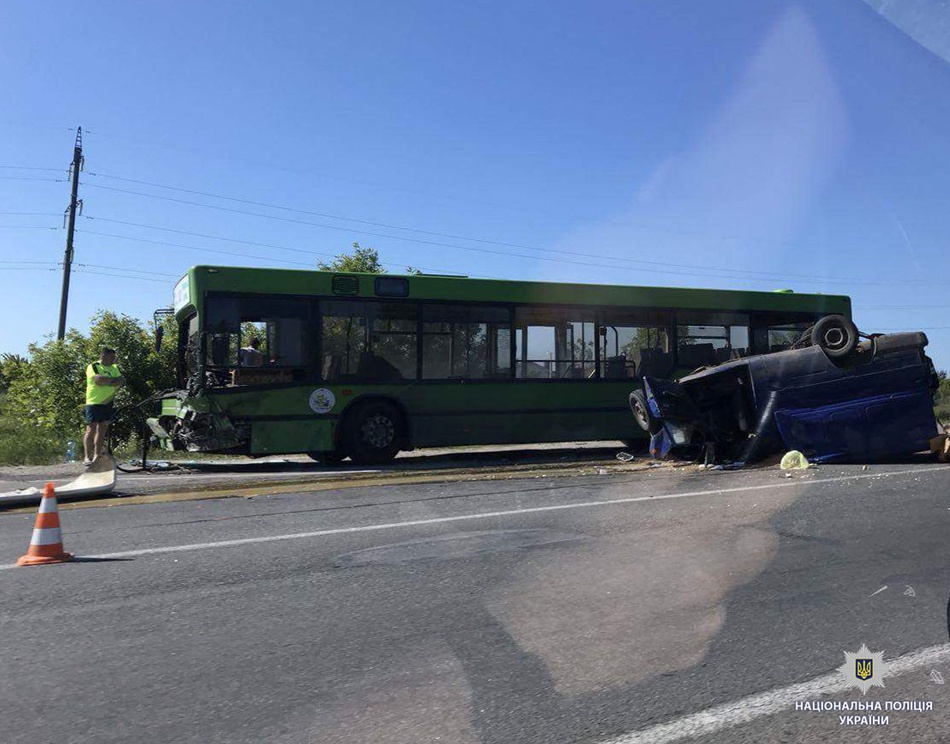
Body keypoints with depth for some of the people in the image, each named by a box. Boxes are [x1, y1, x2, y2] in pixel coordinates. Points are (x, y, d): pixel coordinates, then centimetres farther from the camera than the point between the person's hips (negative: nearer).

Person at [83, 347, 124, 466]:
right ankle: (87, 457, -9)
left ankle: (97, 456, 11)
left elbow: (121, 382, 1)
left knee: (102, 430, 6)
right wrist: (115, 379, -8)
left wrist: (105, 382, -13)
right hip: (94, 403, -6)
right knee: (91, 429, -8)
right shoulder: (93, 367, -3)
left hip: (108, 403, 6)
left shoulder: (114, 368, 16)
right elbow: (99, 379, -22)